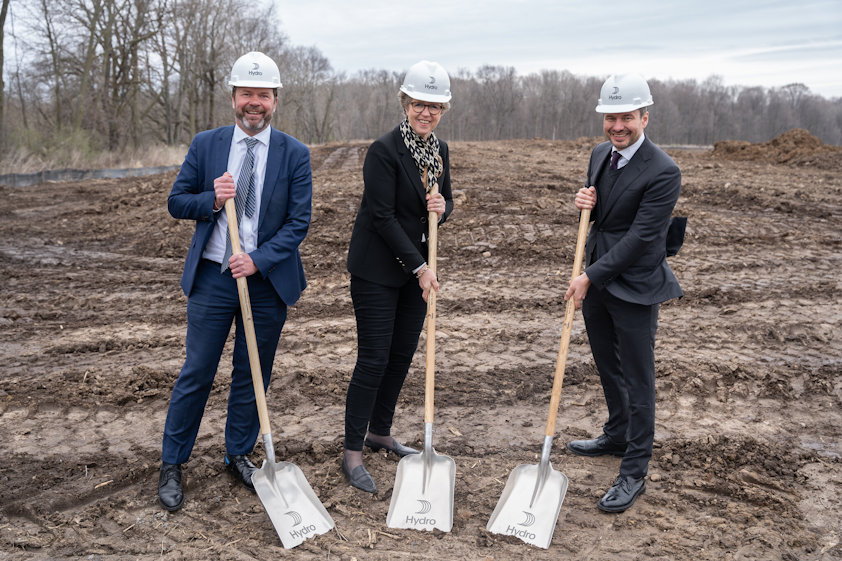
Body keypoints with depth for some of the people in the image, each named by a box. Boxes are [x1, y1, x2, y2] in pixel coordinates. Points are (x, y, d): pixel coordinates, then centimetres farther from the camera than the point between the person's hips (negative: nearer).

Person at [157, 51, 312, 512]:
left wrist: (258, 261, -17)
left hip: (267, 279, 1)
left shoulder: (294, 154, -2)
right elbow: (176, 202, 4)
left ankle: (239, 456, 31)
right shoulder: (205, 145, 2)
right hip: (212, 277, 0)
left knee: (253, 374, 12)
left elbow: (298, 222, -5)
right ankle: (172, 465, 21)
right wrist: (212, 200, -16)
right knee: (196, 374, 5)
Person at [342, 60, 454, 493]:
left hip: (417, 268, 7)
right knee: (373, 360, -4)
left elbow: (445, 201, 17)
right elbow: (382, 216, -18)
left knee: (403, 355, 13)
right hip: (378, 270, -7)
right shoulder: (384, 150, -15)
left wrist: (443, 207, -8)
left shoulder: (439, 149, 8)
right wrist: (418, 267, -17)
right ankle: (352, 453, 9)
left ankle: (380, 432, 31)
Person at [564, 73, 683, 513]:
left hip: (634, 288, -8)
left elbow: (640, 237, -21)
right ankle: (617, 436, 44)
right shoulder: (600, 154, 7)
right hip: (596, 280, 8)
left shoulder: (662, 172, -18)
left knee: (638, 380, 1)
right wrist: (585, 203, -6)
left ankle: (634, 472, 13)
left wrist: (591, 276, -20)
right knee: (608, 368, 23)